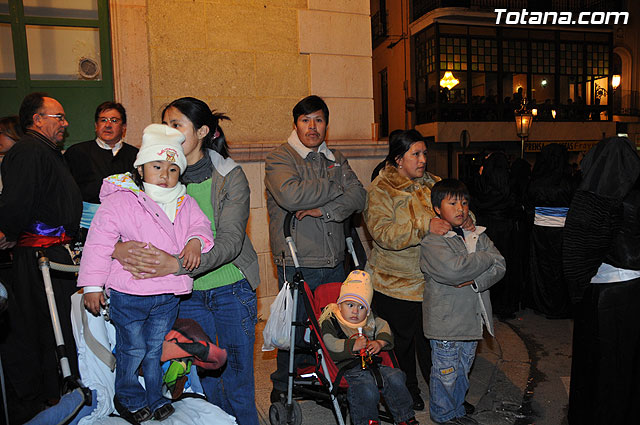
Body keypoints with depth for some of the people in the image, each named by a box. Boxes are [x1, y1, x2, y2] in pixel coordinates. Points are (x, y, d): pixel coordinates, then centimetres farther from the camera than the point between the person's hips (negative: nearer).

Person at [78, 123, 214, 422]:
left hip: (168, 294, 4)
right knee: (133, 349, 11)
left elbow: (201, 224, 10)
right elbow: (99, 243, -9)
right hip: (128, 294, -4)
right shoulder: (120, 201, -11)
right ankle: (128, 397, 36)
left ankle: (155, 398, 39)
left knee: (157, 349, 19)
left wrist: (196, 241, -14)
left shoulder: (184, 203, 4)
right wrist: (92, 285, -9)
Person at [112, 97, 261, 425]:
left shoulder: (231, 176, -12)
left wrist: (178, 264, -36)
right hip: (187, 293, 3)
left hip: (231, 289, -2)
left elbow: (231, 240, -21)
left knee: (237, 379, 9)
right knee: (204, 377, 16)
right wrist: (117, 247, -28)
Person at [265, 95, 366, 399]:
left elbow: (357, 197, 2)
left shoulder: (336, 159, 14)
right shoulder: (279, 158, -4)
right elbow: (291, 195, -24)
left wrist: (324, 210, -15)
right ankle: (282, 389, 28)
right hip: (297, 263, -5)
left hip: (335, 261, 5)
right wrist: (335, 187, -11)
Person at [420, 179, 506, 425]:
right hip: (446, 320, -6)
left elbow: (500, 266, -2)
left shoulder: (478, 236, 7)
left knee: (463, 370, 22)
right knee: (446, 374, 10)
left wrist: (475, 281, -20)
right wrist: (486, 258, -15)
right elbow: (452, 270, -30)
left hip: (472, 319, 6)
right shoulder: (432, 241, -15)